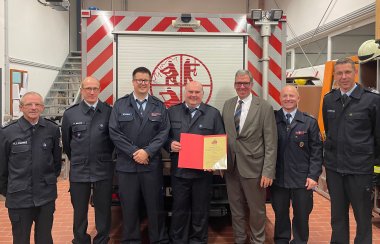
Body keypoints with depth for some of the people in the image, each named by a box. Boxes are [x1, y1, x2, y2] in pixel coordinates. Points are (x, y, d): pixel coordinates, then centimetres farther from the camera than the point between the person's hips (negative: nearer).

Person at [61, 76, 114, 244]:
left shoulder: (110, 112, -4)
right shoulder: (70, 114, 0)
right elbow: (66, 143, 11)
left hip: (103, 171, -1)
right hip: (78, 171, 1)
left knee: (103, 210, 10)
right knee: (79, 211, 13)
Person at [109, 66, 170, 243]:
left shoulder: (159, 106, 8)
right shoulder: (120, 105, 5)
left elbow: (164, 132, 0)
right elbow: (114, 132, -2)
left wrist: (147, 151, -13)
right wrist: (133, 152, -11)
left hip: (152, 164, 0)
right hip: (126, 164, 0)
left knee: (155, 205, 6)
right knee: (129, 206, 8)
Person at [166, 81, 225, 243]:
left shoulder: (213, 113, 3)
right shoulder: (172, 112, 6)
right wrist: (170, 144, -14)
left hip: (203, 171, 0)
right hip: (179, 171, 1)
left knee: (200, 211, 12)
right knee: (179, 211, 11)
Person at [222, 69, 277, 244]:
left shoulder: (264, 108, -8)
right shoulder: (227, 105, 7)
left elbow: (271, 144, -9)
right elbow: (224, 134, 9)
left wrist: (268, 171, -14)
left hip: (253, 167, -4)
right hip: (231, 166, 4)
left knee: (256, 210, 11)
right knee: (236, 208, 17)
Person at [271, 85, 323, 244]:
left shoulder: (310, 122, 0)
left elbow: (316, 151, -1)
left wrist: (313, 176, -6)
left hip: (302, 180, 0)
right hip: (278, 178, 1)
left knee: (301, 216, 10)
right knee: (280, 214, 13)